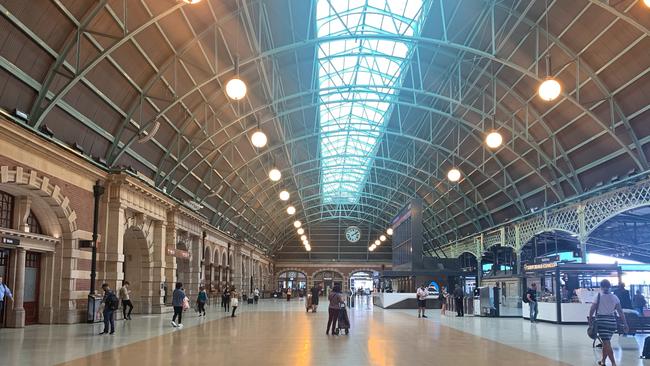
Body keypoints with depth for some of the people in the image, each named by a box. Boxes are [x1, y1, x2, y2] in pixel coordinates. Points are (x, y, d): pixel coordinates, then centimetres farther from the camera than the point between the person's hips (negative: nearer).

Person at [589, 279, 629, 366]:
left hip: (601, 321, -4)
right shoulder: (614, 297, 3)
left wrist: (590, 318, 9)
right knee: (606, 342, 20)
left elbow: (592, 309, -7)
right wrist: (625, 324, 4)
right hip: (612, 321, 4)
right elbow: (620, 312, 1)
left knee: (607, 343, -6)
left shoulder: (598, 296, -6)